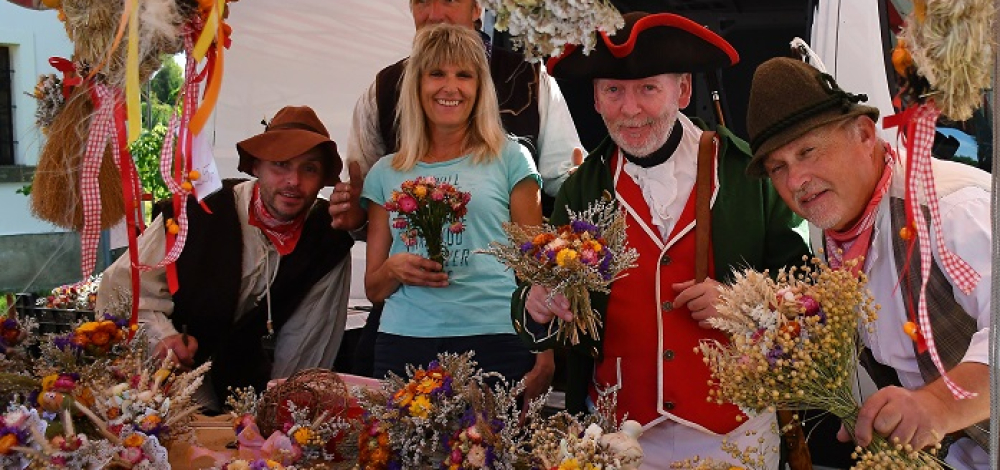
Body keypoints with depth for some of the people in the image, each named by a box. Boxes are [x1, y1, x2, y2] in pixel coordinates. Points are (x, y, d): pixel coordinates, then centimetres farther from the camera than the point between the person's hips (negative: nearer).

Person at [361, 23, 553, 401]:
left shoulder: (509, 159, 5)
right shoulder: (387, 174, 12)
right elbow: (373, 288, 16)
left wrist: (544, 353, -6)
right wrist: (394, 269, -6)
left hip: (494, 342, -2)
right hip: (403, 344, 2)